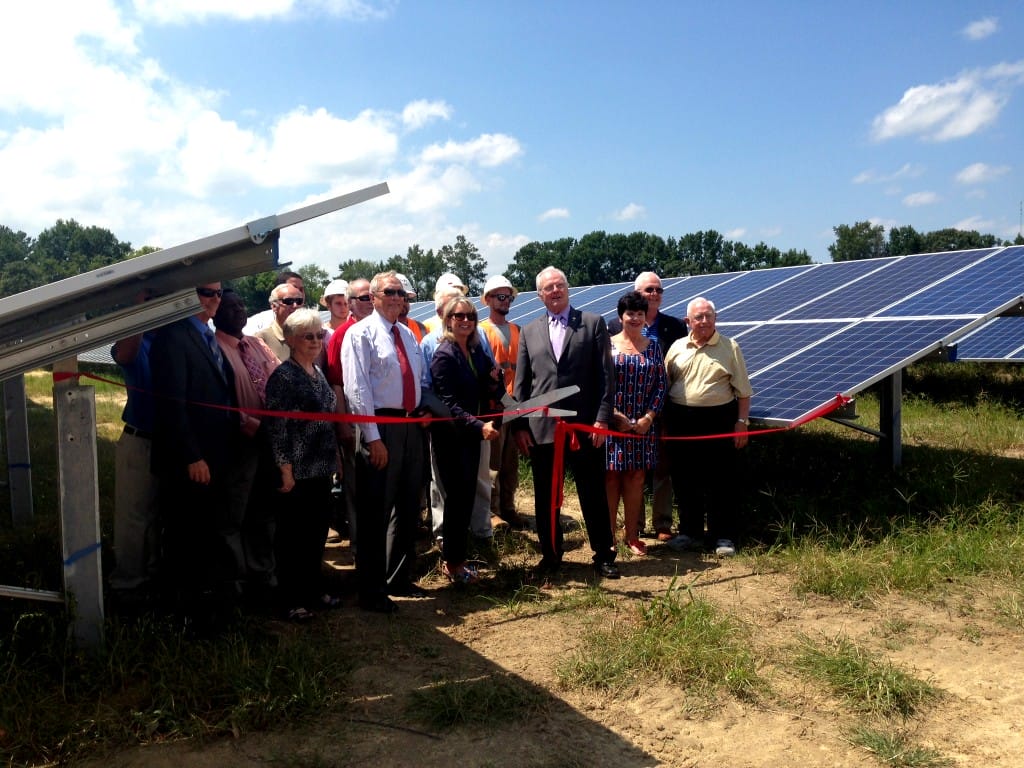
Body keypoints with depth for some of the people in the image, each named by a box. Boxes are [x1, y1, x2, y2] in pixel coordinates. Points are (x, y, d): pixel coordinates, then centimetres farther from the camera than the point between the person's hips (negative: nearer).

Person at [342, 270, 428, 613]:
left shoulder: (408, 335, 15)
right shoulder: (360, 334, -7)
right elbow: (357, 389, -14)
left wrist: (424, 408, 5)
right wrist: (373, 437, -19)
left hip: (411, 425, 8)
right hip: (380, 426, -7)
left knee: (408, 505, 15)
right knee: (375, 510, -1)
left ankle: (399, 577, 30)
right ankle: (370, 590, 11)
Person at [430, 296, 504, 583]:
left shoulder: (477, 351, 8)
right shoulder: (444, 355, -13)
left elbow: (489, 392, 13)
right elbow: (449, 403, -20)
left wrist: (494, 380, -9)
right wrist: (479, 426, -30)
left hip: (472, 434, 7)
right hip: (451, 436, -7)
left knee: (466, 496, 12)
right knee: (457, 497, -1)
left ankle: (455, 555, 24)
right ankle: (453, 563, 12)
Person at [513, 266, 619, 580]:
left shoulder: (593, 323, 4)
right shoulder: (529, 331, 11)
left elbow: (606, 375, 0)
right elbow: (521, 384, 9)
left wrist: (602, 418, -8)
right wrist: (519, 425, 2)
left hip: (584, 426, -2)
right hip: (541, 428, 2)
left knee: (594, 494, 6)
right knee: (545, 498, 10)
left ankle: (603, 554, 20)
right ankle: (550, 555, 24)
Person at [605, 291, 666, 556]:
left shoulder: (653, 346, 8)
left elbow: (660, 384, 5)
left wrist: (649, 417, -6)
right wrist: (615, 415, -12)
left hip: (643, 424, 2)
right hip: (613, 423, -2)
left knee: (635, 478, 8)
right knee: (611, 478, 2)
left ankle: (632, 536, 17)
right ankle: (609, 536, 10)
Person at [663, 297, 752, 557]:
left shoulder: (729, 348, 0)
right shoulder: (677, 348, 7)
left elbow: (743, 391, 0)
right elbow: (664, 385, 11)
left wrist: (741, 422, -6)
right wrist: (663, 419, 6)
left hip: (718, 419, -3)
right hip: (681, 420, 3)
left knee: (719, 481, 2)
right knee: (684, 479, 10)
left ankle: (723, 536, 13)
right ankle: (690, 532, 23)